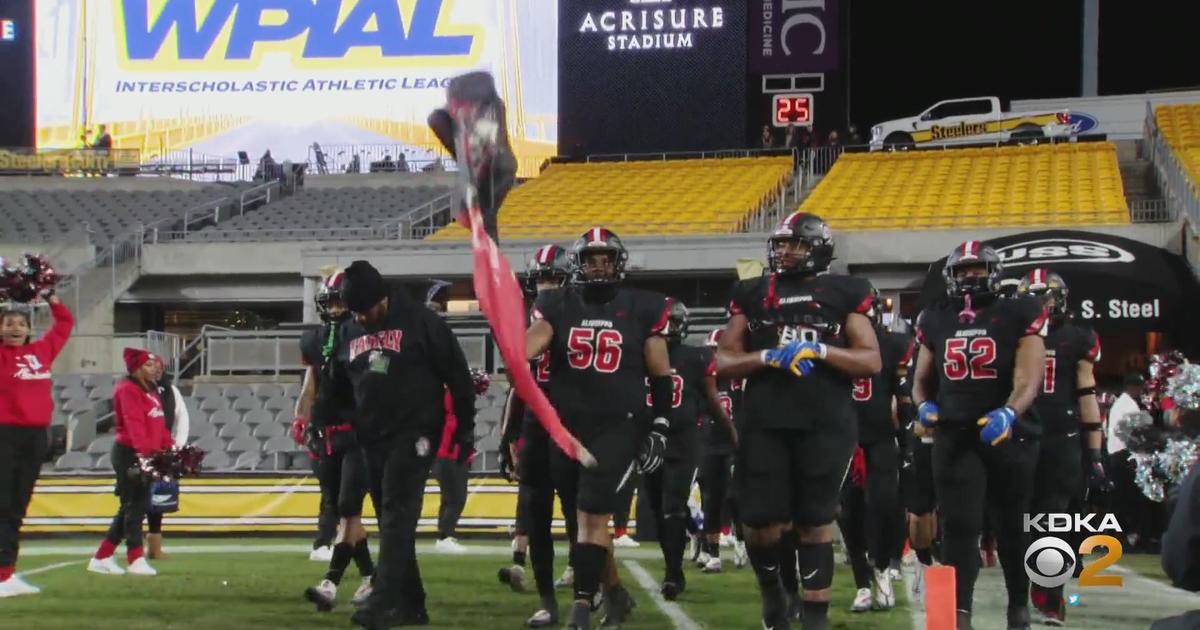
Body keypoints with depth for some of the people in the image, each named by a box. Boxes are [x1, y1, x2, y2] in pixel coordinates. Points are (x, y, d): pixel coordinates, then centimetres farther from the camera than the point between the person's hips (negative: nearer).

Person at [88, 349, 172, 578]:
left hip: (146, 455, 10)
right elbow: (134, 423, -23)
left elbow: (159, 425, 17)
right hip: (129, 454, -10)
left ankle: (101, 559, 17)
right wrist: (142, 452, -33)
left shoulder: (150, 391, 19)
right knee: (135, 506, -6)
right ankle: (136, 561, -2)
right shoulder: (128, 390, -11)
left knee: (133, 507, 11)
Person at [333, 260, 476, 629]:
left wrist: (465, 429, -3)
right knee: (390, 523, 7)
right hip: (372, 439, 6)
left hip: (413, 434, -6)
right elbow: (339, 388, 22)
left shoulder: (419, 321, -7)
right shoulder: (349, 334, 10)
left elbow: (456, 374, -4)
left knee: (397, 516, -15)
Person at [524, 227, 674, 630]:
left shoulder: (642, 309, 3)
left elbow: (661, 376, 7)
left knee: (593, 516, -14)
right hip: (567, 427, 3)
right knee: (584, 518, 11)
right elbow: (532, 341, -14)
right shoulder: (557, 305, 5)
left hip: (618, 427, -3)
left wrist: (659, 428, 1)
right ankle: (615, 593, 28)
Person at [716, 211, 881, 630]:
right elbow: (724, 362, 6)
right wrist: (768, 357, -12)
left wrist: (819, 350, -14)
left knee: (815, 522, 1)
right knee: (761, 523, 0)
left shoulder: (844, 294, 4)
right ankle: (774, 588, 28)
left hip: (825, 425, -2)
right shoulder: (752, 294, 9)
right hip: (765, 422, 2)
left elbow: (871, 361, -1)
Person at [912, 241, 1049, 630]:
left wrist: (1009, 413, -32)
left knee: (1011, 526, 12)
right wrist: (924, 405, 0)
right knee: (959, 526, -8)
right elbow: (922, 379, 21)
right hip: (954, 436, 2)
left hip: (1007, 435, -2)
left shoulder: (1018, 317, -4)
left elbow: (1028, 381, -13)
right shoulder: (936, 321, 9)